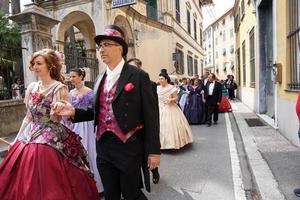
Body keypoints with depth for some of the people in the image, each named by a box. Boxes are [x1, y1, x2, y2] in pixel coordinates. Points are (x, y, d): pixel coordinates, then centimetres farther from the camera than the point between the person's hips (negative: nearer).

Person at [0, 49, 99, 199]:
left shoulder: (59, 88, -12)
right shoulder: (32, 87, 8)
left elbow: (56, 119, -11)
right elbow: (29, 117, 14)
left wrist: (56, 110, -29)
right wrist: (17, 139, 15)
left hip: (51, 141, -6)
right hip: (29, 137, 7)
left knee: (48, 185, 1)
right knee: (24, 184, 14)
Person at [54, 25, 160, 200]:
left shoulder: (138, 76, -9)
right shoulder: (100, 79, 10)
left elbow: (151, 115, -11)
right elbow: (99, 112, 13)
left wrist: (154, 150, -11)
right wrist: (74, 112, -4)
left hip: (129, 147, -6)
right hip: (104, 148, 6)